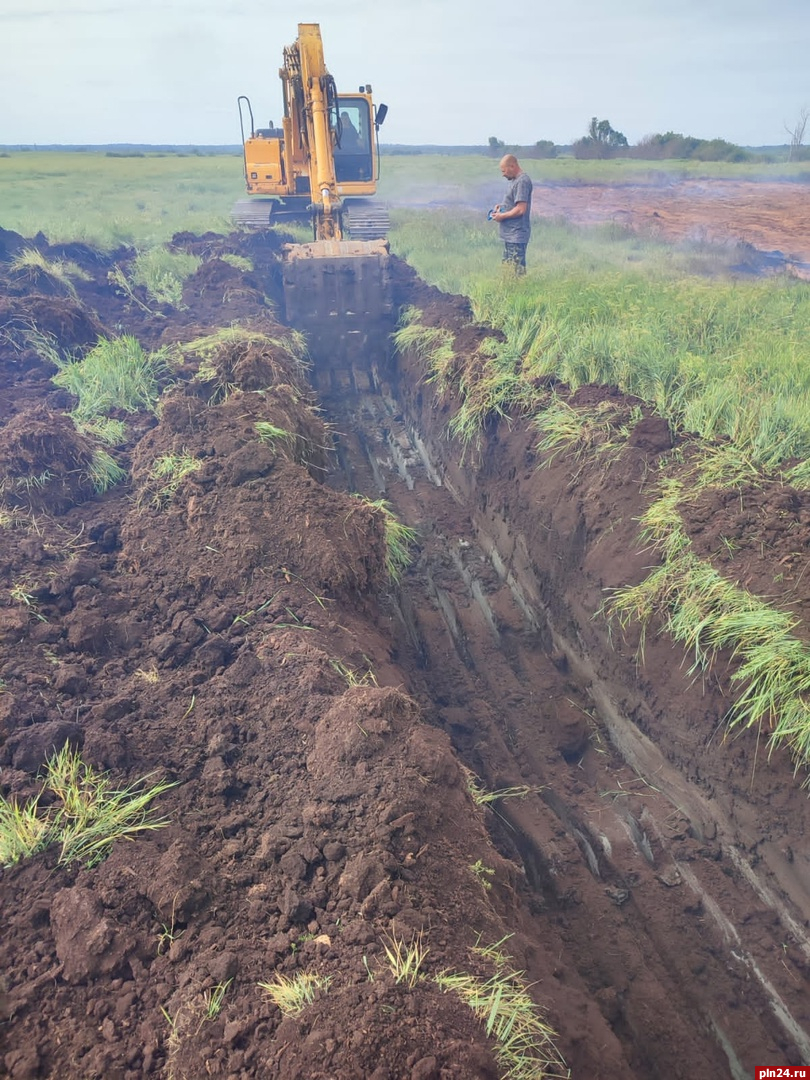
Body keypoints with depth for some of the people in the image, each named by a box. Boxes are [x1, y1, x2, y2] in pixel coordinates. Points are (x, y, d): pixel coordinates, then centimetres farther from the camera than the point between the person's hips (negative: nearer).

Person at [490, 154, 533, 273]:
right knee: (507, 266, 16)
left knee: (517, 270, -7)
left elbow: (521, 209, -23)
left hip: (516, 235, -11)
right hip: (510, 234, 11)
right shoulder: (515, 180, 14)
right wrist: (502, 206, 9)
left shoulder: (522, 181, -17)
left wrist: (502, 216, -13)